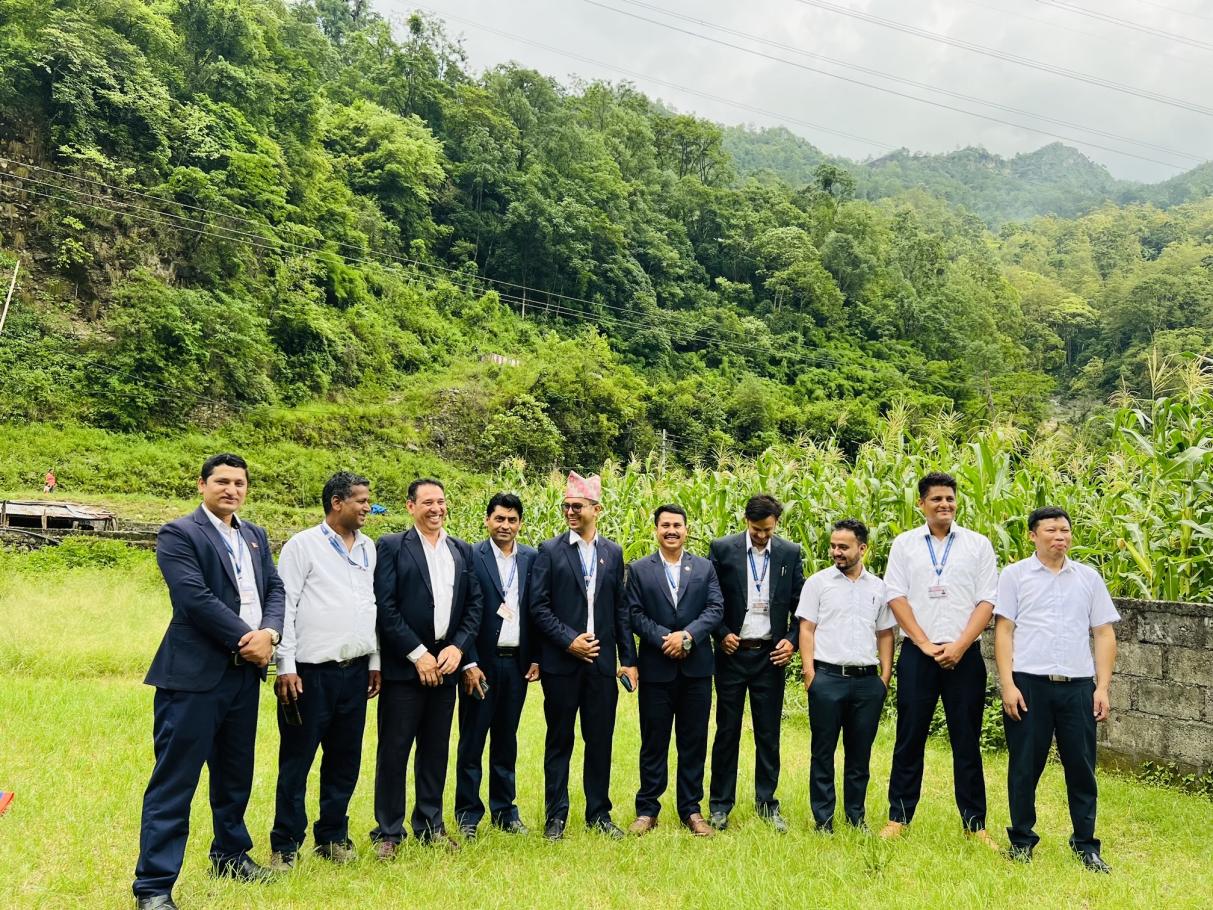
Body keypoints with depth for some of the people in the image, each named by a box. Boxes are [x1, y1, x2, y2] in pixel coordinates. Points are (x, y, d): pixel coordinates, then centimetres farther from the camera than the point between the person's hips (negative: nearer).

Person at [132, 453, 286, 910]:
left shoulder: (255, 535, 14)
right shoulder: (178, 534, -8)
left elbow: (275, 588, 8)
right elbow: (196, 598, -18)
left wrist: (269, 633, -12)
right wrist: (245, 638, -15)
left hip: (244, 672, 7)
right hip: (194, 672, -7)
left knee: (235, 773, 18)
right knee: (174, 780, -2)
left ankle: (230, 855, 35)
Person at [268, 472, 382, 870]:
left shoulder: (368, 547, 11)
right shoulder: (303, 545, -5)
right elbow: (286, 606, -7)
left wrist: (375, 661, 14)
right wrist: (286, 666, -11)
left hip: (355, 671, 5)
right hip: (311, 671, -5)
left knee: (345, 760, 12)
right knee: (297, 760, 5)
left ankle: (332, 837, 27)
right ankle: (285, 845, 18)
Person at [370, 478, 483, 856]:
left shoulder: (462, 551, 11)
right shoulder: (392, 546, -3)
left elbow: (474, 605, 9)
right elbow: (385, 606, -10)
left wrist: (458, 647, -5)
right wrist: (417, 654, -13)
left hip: (445, 664, 4)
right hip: (403, 665, -4)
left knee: (436, 750, 13)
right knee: (393, 750, 3)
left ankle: (430, 825, 25)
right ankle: (388, 832, 16)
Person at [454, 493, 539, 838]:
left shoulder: (531, 558, 5)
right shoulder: (471, 557, -7)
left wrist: (536, 658, 4)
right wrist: (469, 663, -12)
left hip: (517, 662, 4)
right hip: (481, 662, -3)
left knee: (506, 740, 14)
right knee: (472, 741, 7)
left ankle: (505, 810, 26)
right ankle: (468, 814, 20)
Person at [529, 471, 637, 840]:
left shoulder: (613, 552, 8)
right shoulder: (550, 551, -1)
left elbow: (621, 609, 8)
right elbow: (539, 607, -5)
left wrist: (629, 659, 5)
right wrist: (569, 641, -13)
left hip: (602, 661, 3)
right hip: (561, 661, -2)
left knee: (601, 740, 10)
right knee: (559, 741, 8)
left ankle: (599, 813, 24)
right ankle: (555, 817, 19)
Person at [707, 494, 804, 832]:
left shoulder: (791, 553, 2)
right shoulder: (722, 549, -3)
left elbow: (799, 604, 6)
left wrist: (792, 640, -6)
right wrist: (721, 634, -8)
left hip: (770, 655, 1)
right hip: (732, 652, -1)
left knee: (769, 734, 9)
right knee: (727, 731, 6)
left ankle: (767, 803, 22)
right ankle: (720, 804, 17)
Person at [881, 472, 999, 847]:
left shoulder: (978, 545, 5)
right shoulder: (904, 544, 5)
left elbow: (987, 601, 0)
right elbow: (896, 596, 0)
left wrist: (959, 646, -10)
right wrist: (924, 643, -8)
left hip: (964, 655, 0)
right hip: (917, 653, 0)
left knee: (967, 741, 7)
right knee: (910, 738, 6)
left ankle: (974, 822, 18)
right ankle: (899, 816, 16)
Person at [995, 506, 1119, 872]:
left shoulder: (1089, 577, 11)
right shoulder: (1015, 575, 3)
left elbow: (1104, 634, 11)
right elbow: (1004, 630, 0)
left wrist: (1103, 687, 3)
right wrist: (1008, 684, -8)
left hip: (1078, 685, 2)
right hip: (1028, 684, -2)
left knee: (1081, 766, 6)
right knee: (1024, 766, 5)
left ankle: (1086, 845, 20)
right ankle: (1021, 840, 19)